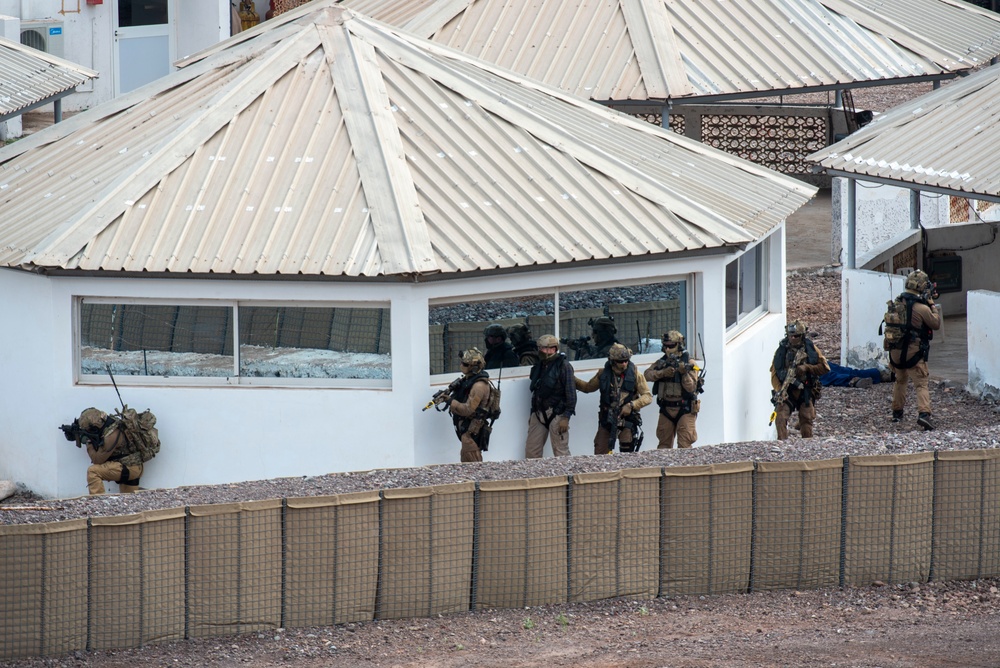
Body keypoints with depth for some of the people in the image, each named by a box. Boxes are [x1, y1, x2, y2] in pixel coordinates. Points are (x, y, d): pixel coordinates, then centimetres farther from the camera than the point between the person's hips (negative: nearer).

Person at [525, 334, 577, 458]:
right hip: (539, 414, 7)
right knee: (531, 451, 5)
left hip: (556, 414, -7)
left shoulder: (564, 366, -8)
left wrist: (566, 417, -16)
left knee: (561, 452, -5)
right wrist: (532, 413, 19)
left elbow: (571, 393, -12)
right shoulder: (538, 366, 14)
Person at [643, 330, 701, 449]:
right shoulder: (661, 363, 10)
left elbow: (691, 388, -10)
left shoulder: (689, 364, -4)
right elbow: (647, 375, -6)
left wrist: (684, 373, -25)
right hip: (666, 410, 5)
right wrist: (663, 372, -20)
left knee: (684, 444, -11)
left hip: (685, 409, -5)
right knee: (664, 443, 9)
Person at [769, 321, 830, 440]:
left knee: (806, 419, -5)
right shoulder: (782, 350, 3)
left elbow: (824, 367, 2)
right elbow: (774, 373, 0)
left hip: (805, 391, 0)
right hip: (786, 392, 0)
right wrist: (779, 390, -16)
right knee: (781, 417, -17)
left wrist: (807, 368, -13)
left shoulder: (810, 348, 2)